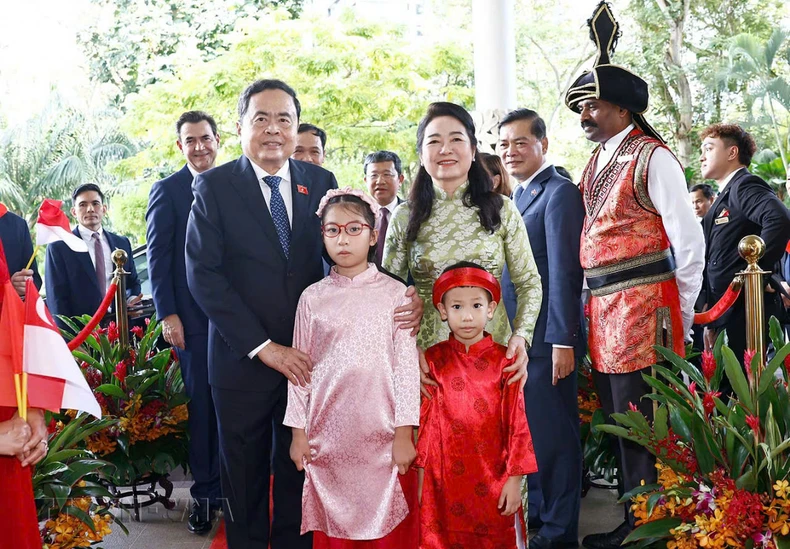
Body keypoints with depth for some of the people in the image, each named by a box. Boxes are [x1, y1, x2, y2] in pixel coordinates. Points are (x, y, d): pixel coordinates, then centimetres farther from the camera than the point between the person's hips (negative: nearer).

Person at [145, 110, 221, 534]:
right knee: (201, 404, 4)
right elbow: (158, 256, -2)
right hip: (193, 316, -3)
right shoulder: (167, 190, 0)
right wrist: (167, 314, -10)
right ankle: (205, 491, 17)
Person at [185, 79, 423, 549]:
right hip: (243, 360, -2)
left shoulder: (322, 183, 3)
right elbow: (204, 275, -13)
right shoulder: (215, 186, -6)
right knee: (245, 476, 14)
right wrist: (264, 348, -18)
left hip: (307, 358, 2)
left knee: (299, 470, 15)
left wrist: (402, 296, -19)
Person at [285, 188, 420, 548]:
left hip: (382, 437, -1)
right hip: (328, 437, 2)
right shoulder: (313, 297, 4)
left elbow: (406, 366, -3)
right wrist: (298, 432, 5)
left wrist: (404, 433, -6)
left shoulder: (394, 294, -1)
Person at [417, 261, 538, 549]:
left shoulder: (504, 360, -5)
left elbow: (516, 422, -4)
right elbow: (425, 421, 2)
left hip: (493, 480, -1)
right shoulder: (433, 359, -1)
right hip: (443, 479, 1)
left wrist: (514, 479, -6)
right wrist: (420, 476, 3)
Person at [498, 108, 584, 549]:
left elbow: (564, 273, -18)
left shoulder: (559, 193, -11)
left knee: (552, 433, 0)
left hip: (546, 339, -9)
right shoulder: (520, 196, 17)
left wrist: (562, 342, -21)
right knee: (532, 430, 16)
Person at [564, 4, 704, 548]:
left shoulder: (651, 158, -9)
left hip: (644, 312, -8)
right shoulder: (598, 162, 15)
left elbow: (688, 240, -11)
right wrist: (595, 306, 17)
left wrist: (679, 315, -7)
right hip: (603, 314, 8)